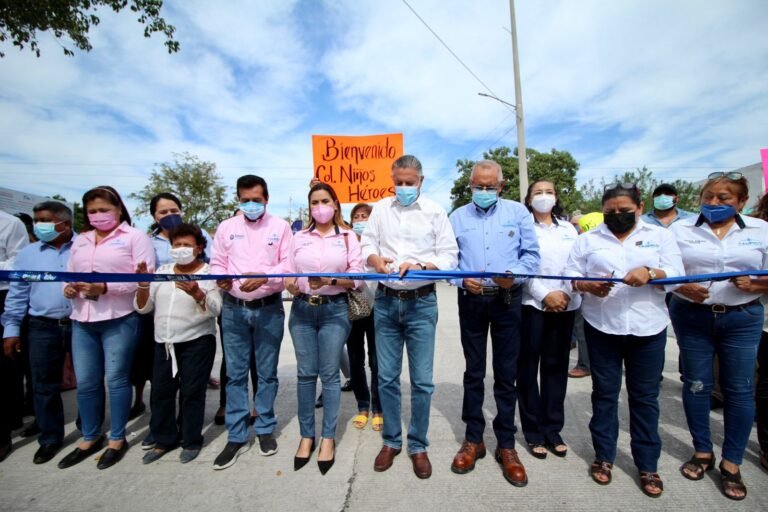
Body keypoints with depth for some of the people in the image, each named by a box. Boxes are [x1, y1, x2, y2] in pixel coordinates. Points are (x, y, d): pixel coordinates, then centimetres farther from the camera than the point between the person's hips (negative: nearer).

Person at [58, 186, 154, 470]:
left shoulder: (135, 237, -3)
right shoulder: (80, 241, 18)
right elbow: (69, 275, 20)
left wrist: (106, 287, -20)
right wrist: (68, 288, -2)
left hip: (119, 320, -6)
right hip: (82, 321, 6)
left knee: (116, 380, 4)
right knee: (85, 382, 12)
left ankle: (117, 439, 20)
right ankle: (90, 438, 30)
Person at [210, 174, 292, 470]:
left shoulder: (280, 227, 2)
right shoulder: (226, 227, 8)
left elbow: (288, 264, -4)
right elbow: (217, 263, 7)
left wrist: (263, 276, -21)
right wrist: (221, 278, -15)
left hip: (269, 309, -1)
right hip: (234, 309, 2)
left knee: (267, 373, 9)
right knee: (235, 374, 7)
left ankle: (265, 429, 27)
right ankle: (236, 436, 21)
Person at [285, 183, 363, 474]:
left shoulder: (347, 236, 3)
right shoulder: (299, 238, 9)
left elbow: (357, 277, -3)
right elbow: (289, 273, 7)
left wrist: (331, 280, -19)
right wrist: (291, 285, -14)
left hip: (334, 310, -2)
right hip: (302, 310, 2)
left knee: (329, 374, 4)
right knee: (305, 374, 9)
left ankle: (328, 438, 20)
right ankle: (306, 435, 25)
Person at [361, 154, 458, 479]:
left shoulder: (435, 212, 2)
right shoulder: (381, 209, 9)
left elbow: (449, 256, -3)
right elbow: (366, 246, 6)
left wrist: (419, 266, -20)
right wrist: (377, 261, -17)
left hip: (422, 303, -2)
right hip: (386, 301, 2)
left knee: (422, 380, 4)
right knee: (387, 377, 10)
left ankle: (418, 445, 24)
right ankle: (391, 441, 29)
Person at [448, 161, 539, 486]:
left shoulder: (518, 212, 5)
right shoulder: (458, 217, 8)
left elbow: (532, 254, 0)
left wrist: (515, 275, -18)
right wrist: (463, 280, -15)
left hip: (507, 300, -1)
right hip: (471, 301, 1)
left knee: (506, 374, 6)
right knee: (473, 372, 11)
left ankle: (506, 445, 22)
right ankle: (473, 439, 26)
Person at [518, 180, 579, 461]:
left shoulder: (568, 228, 15)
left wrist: (567, 293, -8)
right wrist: (545, 295, -13)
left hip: (565, 305, 4)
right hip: (532, 304, -3)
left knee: (556, 365, 9)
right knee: (529, 366, 1)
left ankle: (553, 429, 21)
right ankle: (534, 431, 13)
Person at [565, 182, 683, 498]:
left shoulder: (660, 236, 7)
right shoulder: (588, 239, 6)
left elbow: (677, 273, -1)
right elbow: (570, 274, 1)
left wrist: (651, 273, -21)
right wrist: (588, 285, -19)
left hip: (648, 330, 0)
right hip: (601, 328, 0)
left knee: (645, 397, 9)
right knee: (604, 392, 11)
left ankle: (648, 465, 25)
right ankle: (603, 456, 26)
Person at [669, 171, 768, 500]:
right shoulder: (681, 229, 1)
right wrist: (682, 288, -19)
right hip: (691, 317, 0)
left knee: (739, 389, 5)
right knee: (695, 384, 9)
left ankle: (732, 463, 22)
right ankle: (702, 452, 28)